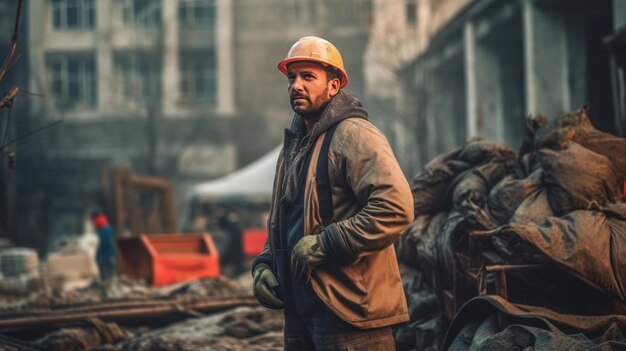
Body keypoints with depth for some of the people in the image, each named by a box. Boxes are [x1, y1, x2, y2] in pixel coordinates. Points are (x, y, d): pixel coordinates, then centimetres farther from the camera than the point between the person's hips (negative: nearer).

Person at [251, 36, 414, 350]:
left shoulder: (354, 135, -11)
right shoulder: (294, 143, 17)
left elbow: (396, 208, -24)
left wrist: (323, 244, -21)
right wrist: (263, 265, 9)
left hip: (348, 310, -9)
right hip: (300, 307, 9)